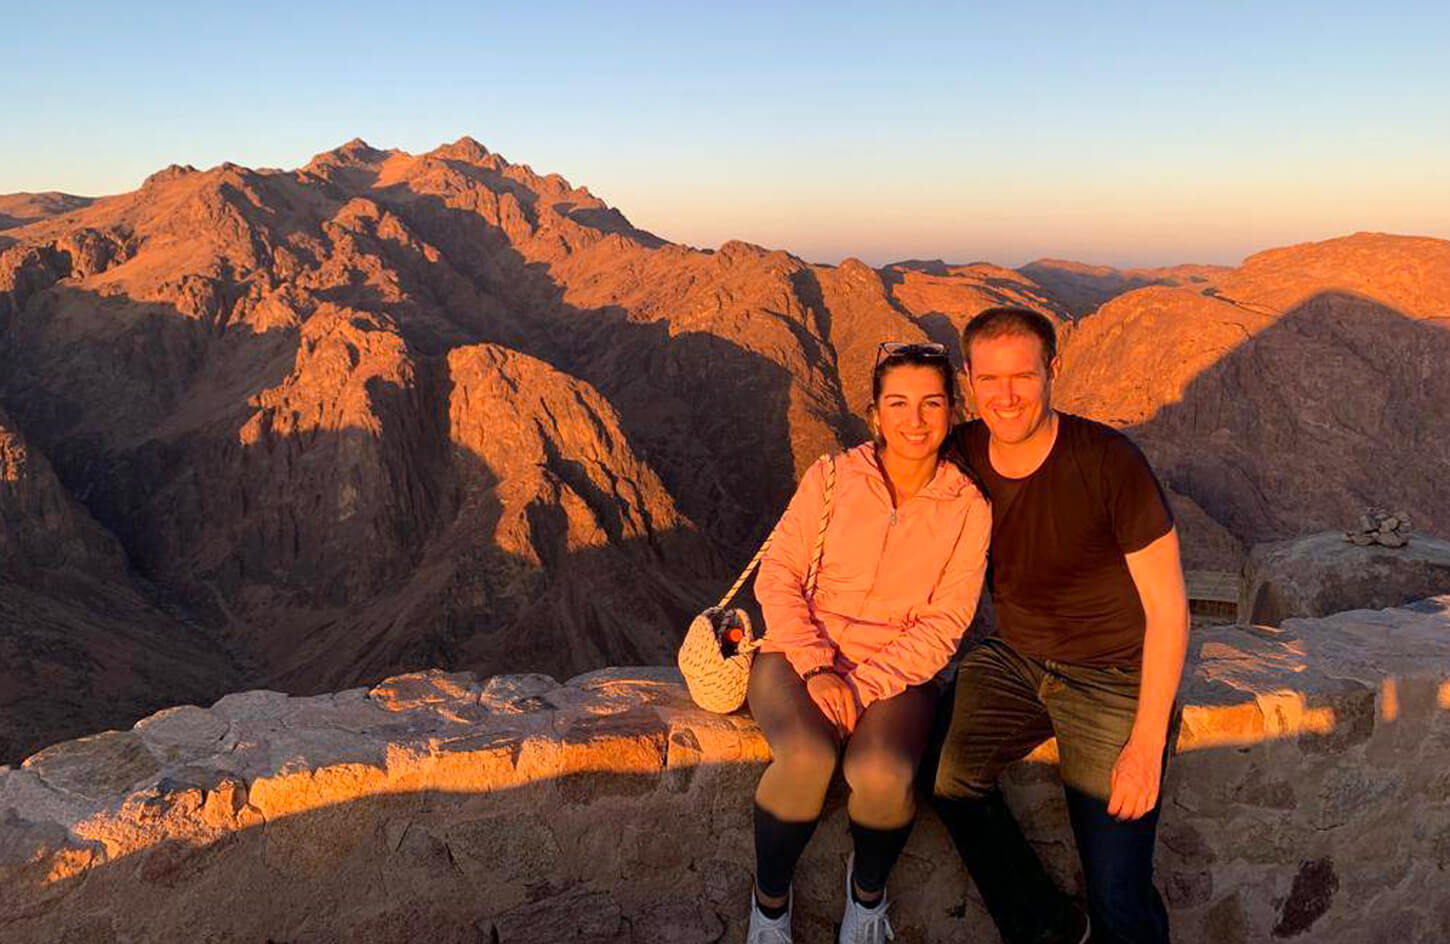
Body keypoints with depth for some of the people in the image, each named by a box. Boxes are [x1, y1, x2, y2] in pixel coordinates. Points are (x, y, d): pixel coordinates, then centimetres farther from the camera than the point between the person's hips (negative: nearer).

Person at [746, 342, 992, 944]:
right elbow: (778, 575, -2)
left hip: (898, 670, 1)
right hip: (800, 651, 0)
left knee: (883, 775, -30)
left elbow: (944, 623, -3)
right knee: (806, 759, -32)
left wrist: (862, 686, -15)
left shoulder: (968, 507, -1)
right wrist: (816, 669, -15)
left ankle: (867, 892, 5)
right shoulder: (832, 478, -2)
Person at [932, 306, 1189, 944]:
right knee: (940, 763, -21)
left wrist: (1146, 746, -14)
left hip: (1116, 677, -4)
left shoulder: (1106, 461, -19)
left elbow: (1168, 609, -13)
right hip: (1015, 658, 4)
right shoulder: (961, 454, -5)